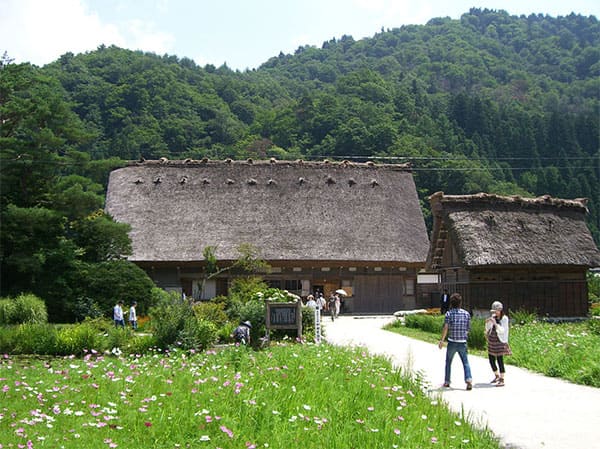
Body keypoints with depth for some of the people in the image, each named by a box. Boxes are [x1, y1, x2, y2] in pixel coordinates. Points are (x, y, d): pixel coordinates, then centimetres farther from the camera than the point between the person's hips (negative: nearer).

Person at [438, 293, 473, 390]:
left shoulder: (449, 313, -6)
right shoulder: (466, 313, 2)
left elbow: (445, 327, -18)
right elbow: (468, 329, 7)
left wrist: (441, 340, -16)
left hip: (452, 342, -1)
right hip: (463, 342, 1)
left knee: (448, 362, 16)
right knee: (465, 362, 4)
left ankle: (447, 382, 22)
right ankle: (468, 380, -17)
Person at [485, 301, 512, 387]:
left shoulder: (504, 318, -8)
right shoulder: (493, 317, 8)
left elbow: (502, 330, -15)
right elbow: (488, 328, 14)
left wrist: (495, 323, -24)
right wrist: (487, 323, -5)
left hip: (500, 341, -6)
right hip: (491, 341, 6)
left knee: (500, 360, -9)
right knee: (491, 360, 11)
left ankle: (502, 380, -4)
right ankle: (497, 376, 32)